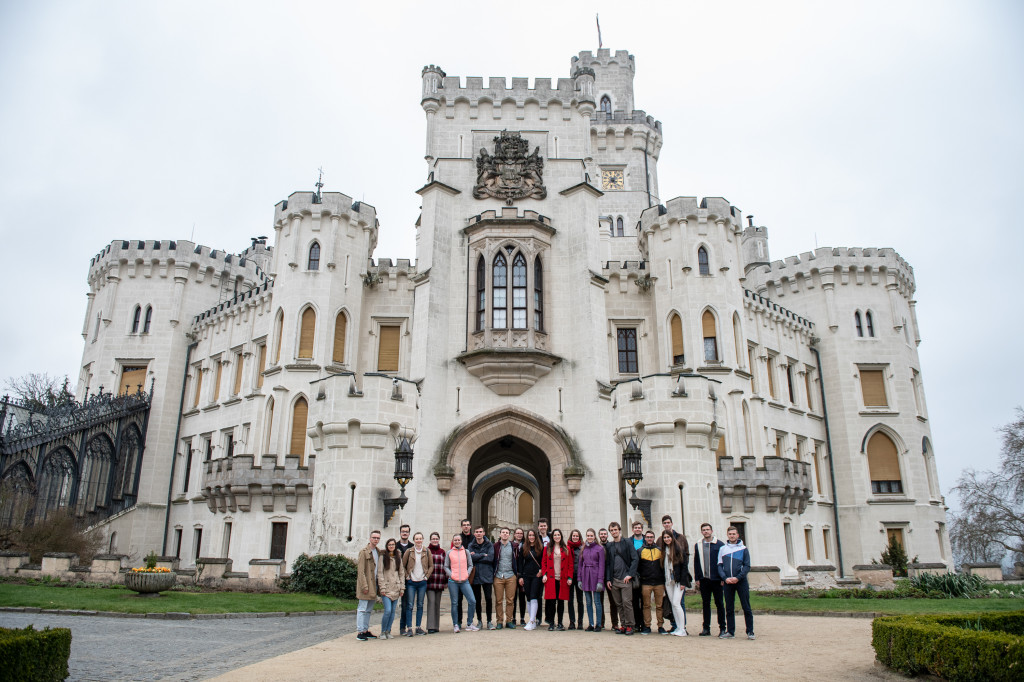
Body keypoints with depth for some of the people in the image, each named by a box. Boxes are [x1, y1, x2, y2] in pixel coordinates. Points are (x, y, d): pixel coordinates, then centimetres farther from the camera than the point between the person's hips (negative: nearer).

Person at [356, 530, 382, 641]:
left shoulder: (378, 552, 14)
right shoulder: (364, 552, -8)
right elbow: (361, 570, -12)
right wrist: (364, 586, -17)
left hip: (374, 584, 7)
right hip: (366, 583, -7)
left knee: (369, 609, 12)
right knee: (362, 609, -4)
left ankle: (366, 630, 19)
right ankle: (360, 632, -1)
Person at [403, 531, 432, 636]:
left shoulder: (427, 551, 4)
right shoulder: (409, 551, -1)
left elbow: (431, 566, 10)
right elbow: (402, 566, 4)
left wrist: (427, 576, 0)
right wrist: (407, 576, -4)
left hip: (422, 582, 2)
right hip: (411, 582, -2)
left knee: (420, 605, 7)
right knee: (409, 605, -4)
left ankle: (418, 627, 15)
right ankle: (409, 628, 0)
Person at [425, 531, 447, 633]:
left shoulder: (442, 551, 13)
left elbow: (445, 566, 15)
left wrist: (446, 581, 12)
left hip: (439, 581, 4)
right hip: (429, 581, -4)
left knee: (437, 603, 7)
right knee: (431, 601, -10)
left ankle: (436, 626, 13)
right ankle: (430, 626, -9)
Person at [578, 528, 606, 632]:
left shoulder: (599, 548, -2)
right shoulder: (583, 549, 10)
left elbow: (601, 565, -5)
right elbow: (580, 564, 12)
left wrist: (600, 581, -11)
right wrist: (579, 579, 6)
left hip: (595, 576, -4)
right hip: (585, 577, 4)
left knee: (597, 601, -2)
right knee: (588, 602, 7)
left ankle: (598, 624, 6)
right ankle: (590, 624, 13)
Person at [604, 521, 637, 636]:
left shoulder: (627, 542, 1)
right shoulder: (609, 546, 13)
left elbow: (635, 559, -4)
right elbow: (607, 563, 15)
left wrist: (630, 574, -11)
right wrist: (608, 579, 6)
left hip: (625, 578, -4)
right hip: (613, 579, 4)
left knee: (627, 602, -8)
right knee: (618, 604, 6)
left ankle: (629, 625, 1)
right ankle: (623, 625, 13)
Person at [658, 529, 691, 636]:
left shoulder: (679, 549, -8)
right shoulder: (663, 550, 8)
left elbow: (684, 566, -9)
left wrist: (683, 582, -13)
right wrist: (663, 581, 5)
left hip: (678, 580, -5)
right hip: (668, 581, 5)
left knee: (676, 603, -10)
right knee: (673, 604, 6)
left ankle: (682, 629, -3)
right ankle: (678, 627, 14)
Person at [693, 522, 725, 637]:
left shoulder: (719, 544, -2)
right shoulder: (698, 545, 8)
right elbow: (696, 563, 11)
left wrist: (723, 577, -6)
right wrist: (697, 578, 5)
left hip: (716, 579, -3)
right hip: (703, 579, 3)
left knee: (719, 603, 3)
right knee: (706, 603, 7)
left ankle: (722, 627, 12)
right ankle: (706, 628, 13)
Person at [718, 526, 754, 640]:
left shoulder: (743, 549, 5)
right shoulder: (722, 549, 11)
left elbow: (747, 566, -1)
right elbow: (720, 566, 8)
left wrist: (737, 577, -13)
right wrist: (725, 578, -8)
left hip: (741, 581, -2)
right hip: (728, 583, 2)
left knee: (746, 607, -2)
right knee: (729, 608, 6)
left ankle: (750, 632, 4)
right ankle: (730, 631, 12)